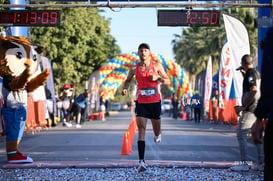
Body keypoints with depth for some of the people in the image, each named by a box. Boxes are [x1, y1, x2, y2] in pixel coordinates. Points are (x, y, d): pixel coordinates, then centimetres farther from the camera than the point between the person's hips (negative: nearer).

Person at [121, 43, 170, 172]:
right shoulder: (134, 68, 3)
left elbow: (168, 81, 5)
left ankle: (157, 134, 54)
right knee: (141, 130, -12)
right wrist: (125, 88, -2)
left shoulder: (156, 66, 1)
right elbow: (128, 80, 19)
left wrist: (157, 78, -14)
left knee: (156, 130, 12)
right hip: (141, 102, 0)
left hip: (155, 101, 1)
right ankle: (141, 161, -15)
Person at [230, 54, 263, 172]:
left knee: (241, 134, -9)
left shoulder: (250, 73, -13)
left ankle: (244, 163, -12)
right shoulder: (256, 73, 16)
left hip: (250, 109, -10)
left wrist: (243, 106, -22)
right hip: (257, 109, 10)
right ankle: (261, 163, 13)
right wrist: (243, 74, 26)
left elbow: (254, 90, -25)